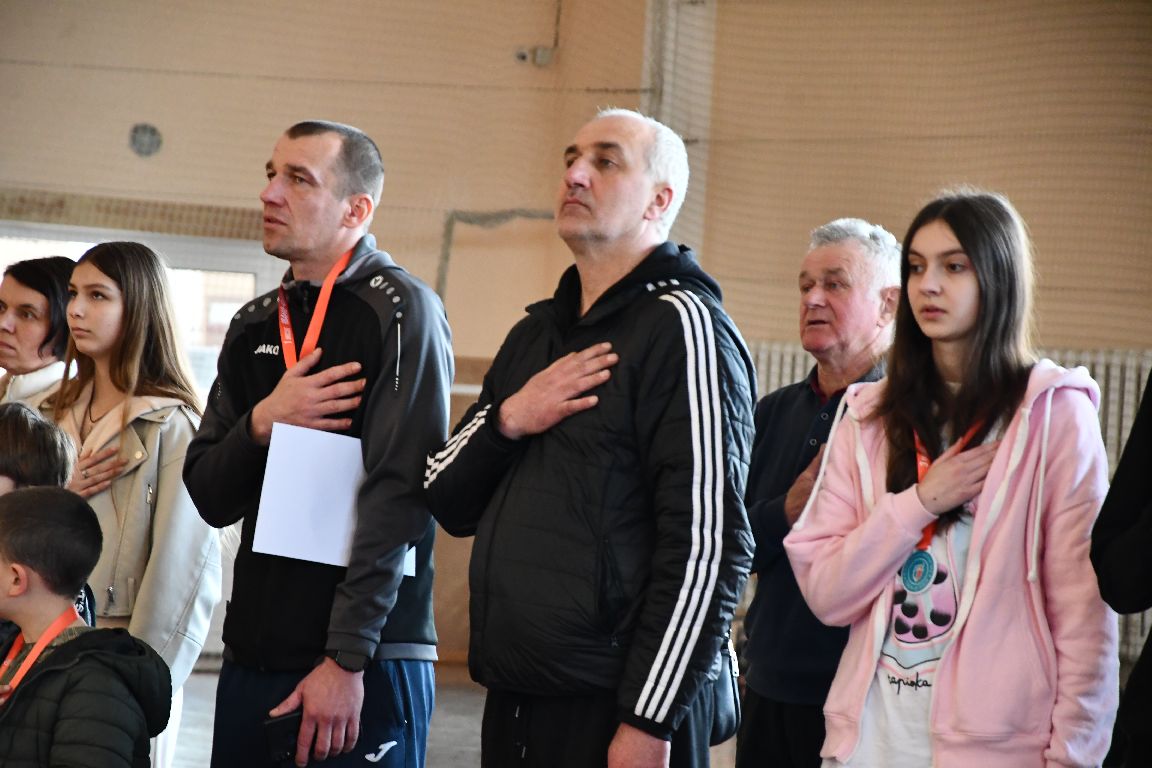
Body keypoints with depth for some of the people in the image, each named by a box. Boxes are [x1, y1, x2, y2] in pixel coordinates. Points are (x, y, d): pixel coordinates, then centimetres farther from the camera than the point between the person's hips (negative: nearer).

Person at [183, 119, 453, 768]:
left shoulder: (400, 312, -6)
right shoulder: (255, 326, 14)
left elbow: (399, 497, -14)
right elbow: (210, 496, 12)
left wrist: (346, 660, -18)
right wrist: (261, 423, -9)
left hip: (365, 665, -6)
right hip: (251, 657, 6)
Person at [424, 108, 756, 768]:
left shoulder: (681, 325, -8)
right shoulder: (536, 333, 17)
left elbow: (707, 546, -16)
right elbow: (449, 502, 16)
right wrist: (507, 419, -4)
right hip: (512, 708, 7)